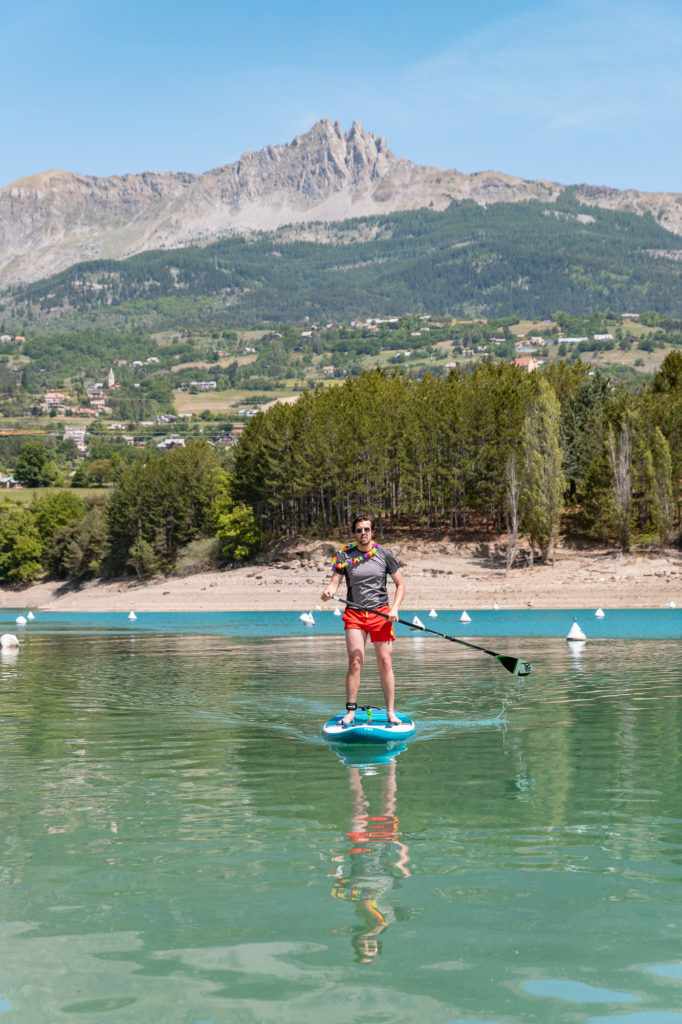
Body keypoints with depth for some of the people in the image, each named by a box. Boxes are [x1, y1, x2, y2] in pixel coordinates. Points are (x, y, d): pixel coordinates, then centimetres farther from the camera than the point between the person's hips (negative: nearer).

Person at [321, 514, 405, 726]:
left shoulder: (384, 555, 4)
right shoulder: (345, 556, 3)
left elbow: (400, 584, 9)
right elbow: (335, 581, -4)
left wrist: (394, 609, -5)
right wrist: (328, 591, -27)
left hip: (380, 613, 0)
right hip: (355, 614, 0)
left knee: (385, 662, -1)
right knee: (355, 662, -8)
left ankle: (391, 712, 6)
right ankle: (350, 711, -1)